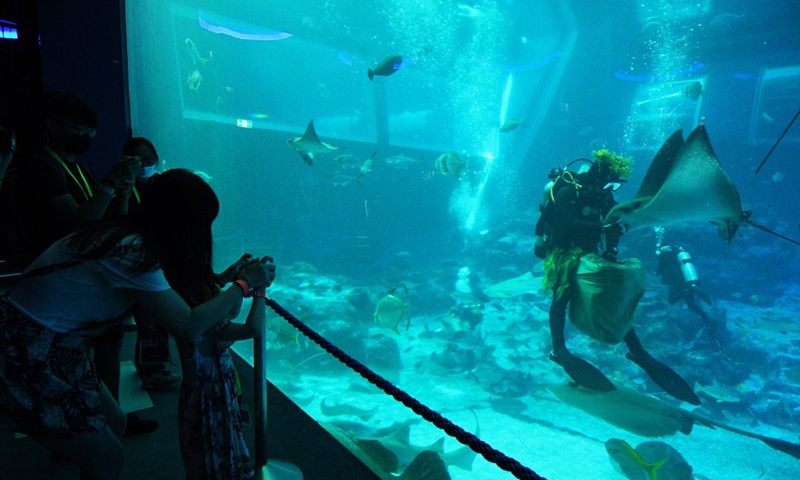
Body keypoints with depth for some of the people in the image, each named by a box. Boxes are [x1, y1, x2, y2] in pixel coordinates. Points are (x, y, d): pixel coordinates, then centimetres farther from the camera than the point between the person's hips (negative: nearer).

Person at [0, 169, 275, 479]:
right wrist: (244, 285, -15)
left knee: (113, 424, 19)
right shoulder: (130, 253, -27)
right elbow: (189, 327, -26)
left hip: (51, 347, 9)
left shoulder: (128, 238, 0)